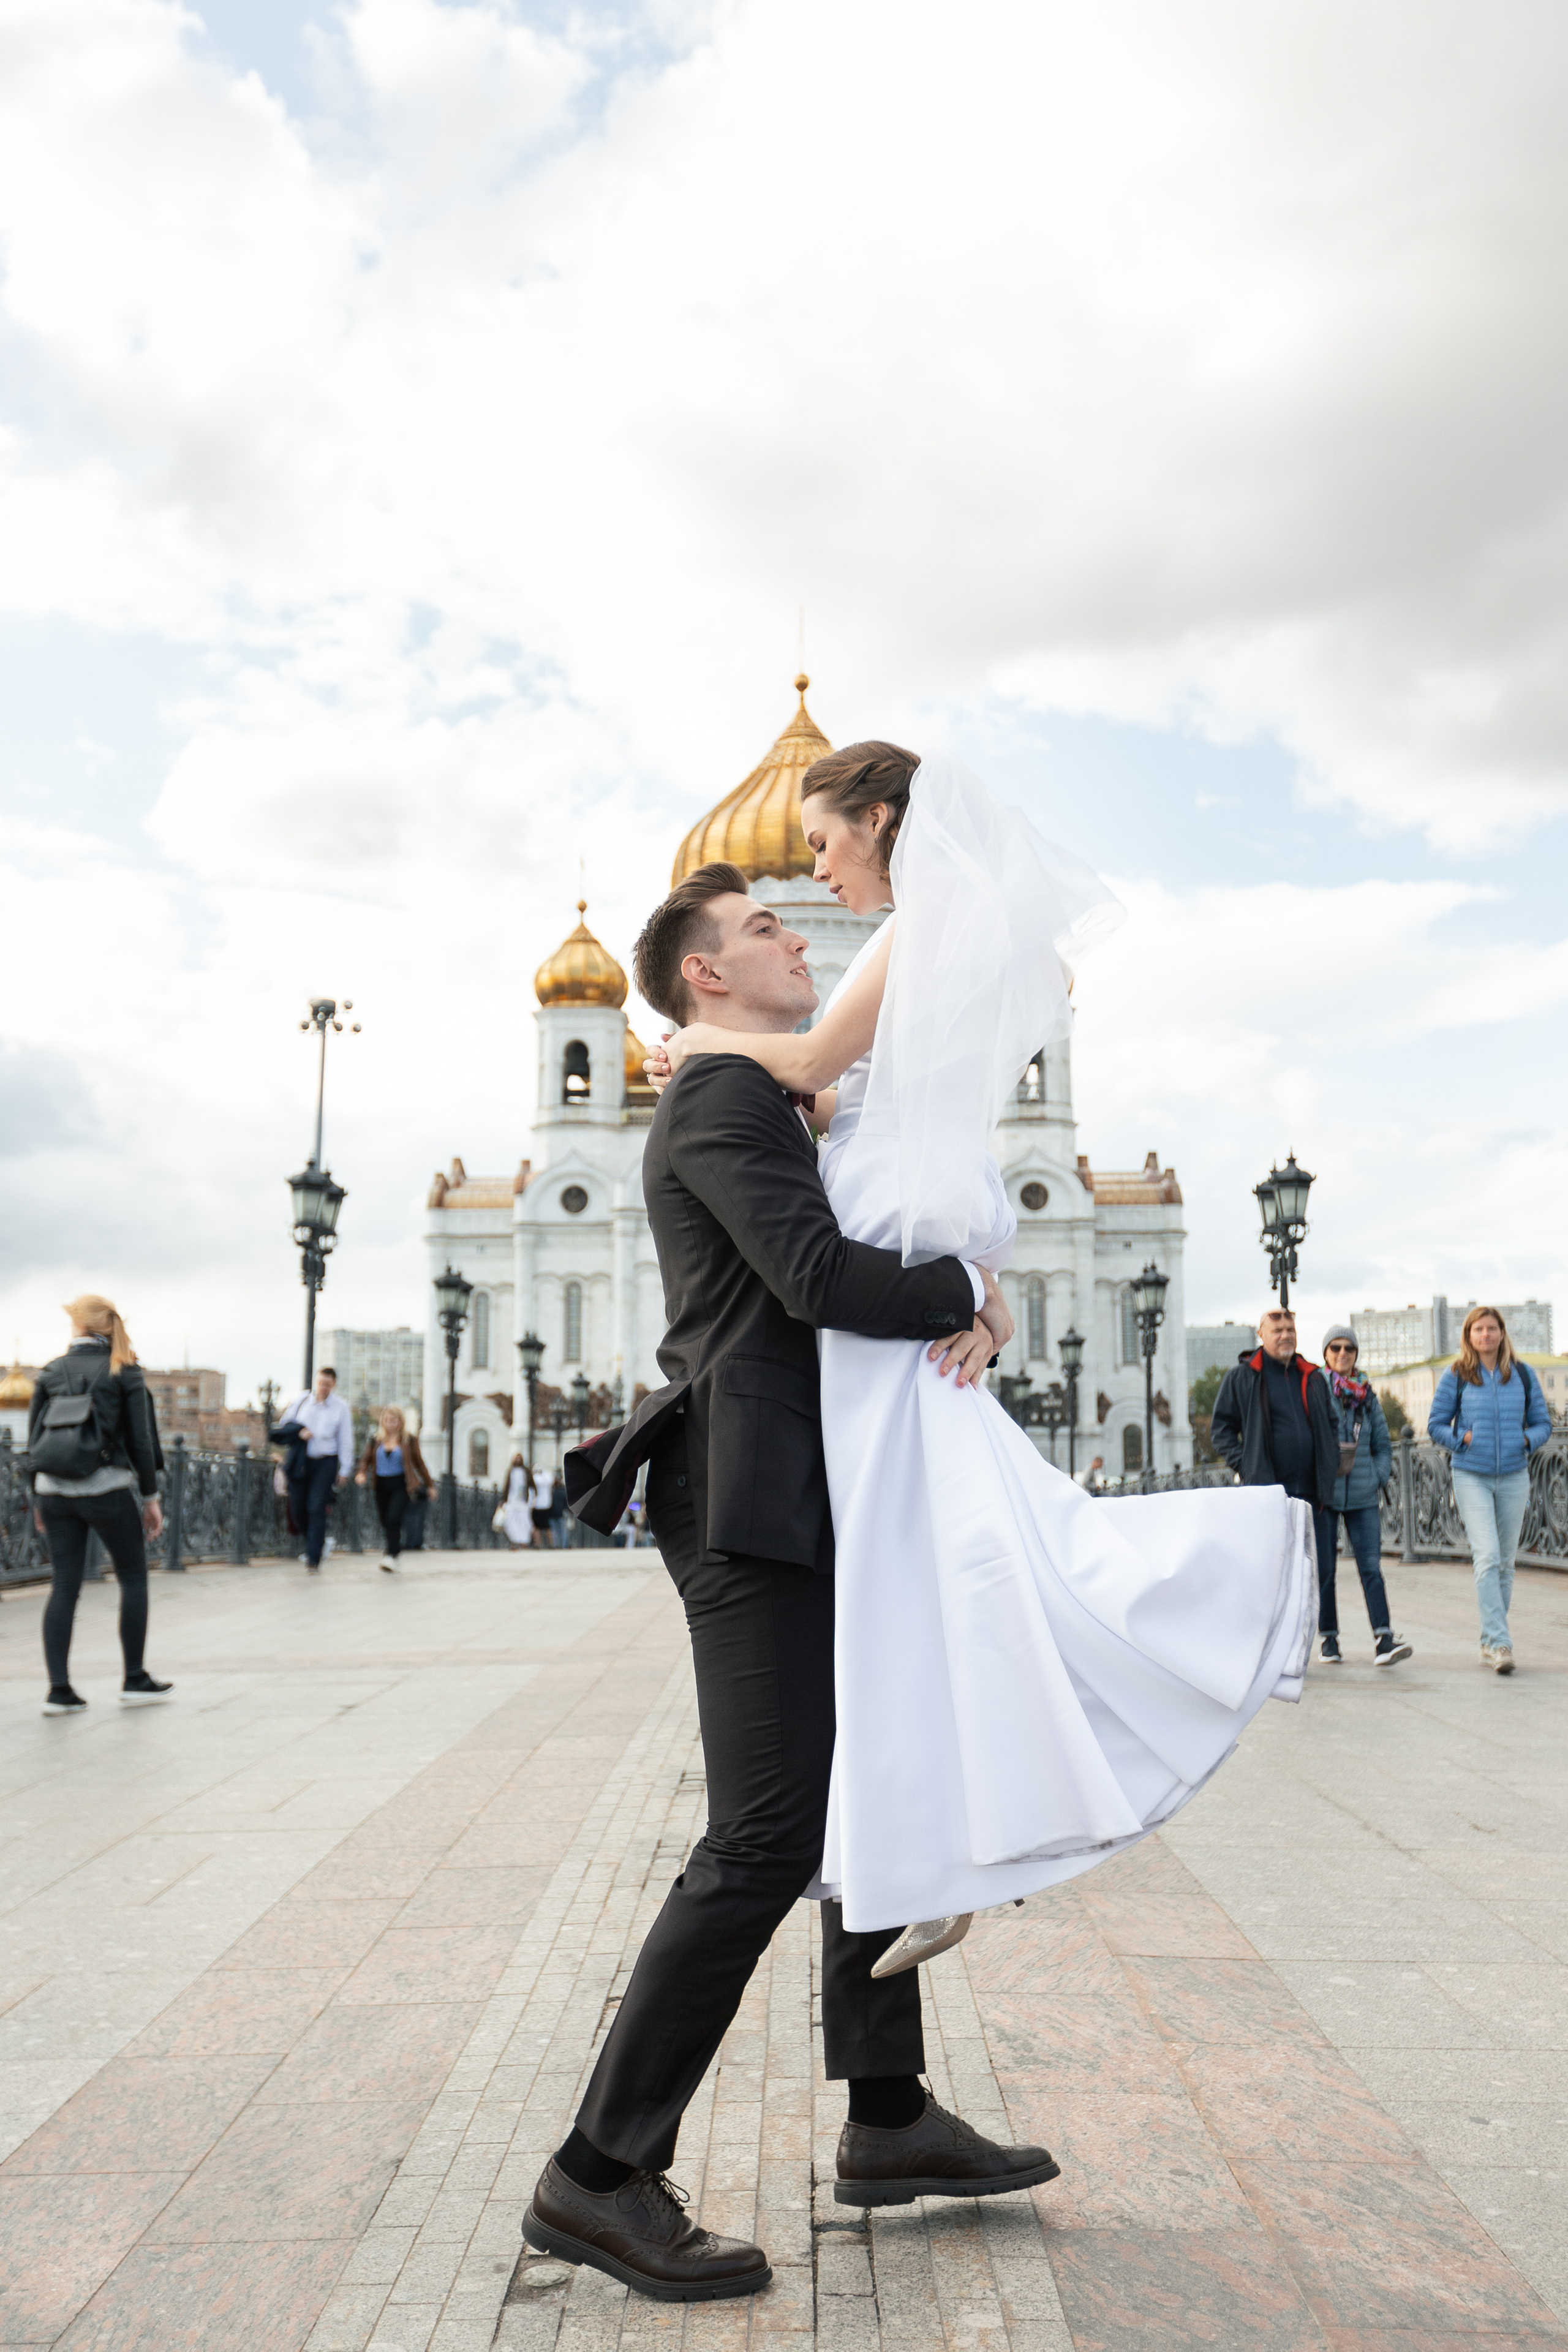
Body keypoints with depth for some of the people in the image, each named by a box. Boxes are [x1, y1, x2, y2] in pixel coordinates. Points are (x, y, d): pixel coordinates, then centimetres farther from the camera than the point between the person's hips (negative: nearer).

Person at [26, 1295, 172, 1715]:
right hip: (108, 1489, -3)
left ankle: (59, 1690, 3)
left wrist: (38, 1499, 16)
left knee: (64, 1587, 7)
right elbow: (141, 1440, -4)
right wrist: (151, 1496, 3)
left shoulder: (51, 1373, 6)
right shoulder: (124, 1372, -2)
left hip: (54, 1491, 3)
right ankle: (135, 1681, 14)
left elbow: (34, 1439, 8)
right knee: (133, 1579, 11)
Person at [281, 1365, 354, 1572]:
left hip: (326, 1463, -3)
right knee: (297, 1508, 5)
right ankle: (317, 1542, 33)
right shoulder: (301, 1399, 1)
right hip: (300, 1460, 3)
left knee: (316, 1509, -9)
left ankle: (313, 1560, -6)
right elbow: (286, 1423, 13)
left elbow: (345, 1440, 1)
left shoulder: (340, 1407, -3)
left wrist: (344, 1469, -1)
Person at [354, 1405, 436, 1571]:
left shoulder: (408, 1439, 2)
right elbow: (366, 1459, 11)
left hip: (401, 1485, -3)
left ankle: (391, 1556, -19)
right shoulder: (377, 1440, 8)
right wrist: (361, 1473, -10)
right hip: (382, 1487, 4)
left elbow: (418, 1462, 9)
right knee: (385, 1523, 6)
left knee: (394, 1519, -18)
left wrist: (429, 1484, 13)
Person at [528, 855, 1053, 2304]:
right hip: (755, 1510, -11)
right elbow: (820, 1276, -23)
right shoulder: (723, 1098, -9)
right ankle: (603, 2176, 3)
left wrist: (968, 1308, -5)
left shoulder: (777, 1111, 24)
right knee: (766, 1841, -10)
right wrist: (973, 1298, -8)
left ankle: (889, 2124, 28)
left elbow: (886, 1251, 17)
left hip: (801, 1517, 11)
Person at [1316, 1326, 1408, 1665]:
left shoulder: (1366, 1394, 11)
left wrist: (1379, 1477, 2)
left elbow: (1383, 1444, 16)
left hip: (1362, 1495, 2)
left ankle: (1383, 1640, -11)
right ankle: (1329, 1638, 14)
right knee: (1324, 1569, 4)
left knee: (1371, 1566, -6)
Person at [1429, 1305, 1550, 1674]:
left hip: (1514, 1477, 3)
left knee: (1505, 1561, 9)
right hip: (1472, 1477, -3)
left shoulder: (1522, 1374, 5)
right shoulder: (1456, 1376, 0)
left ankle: (1490, 1641, 21)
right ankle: (1499, 1643, -14)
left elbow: (1543, 1423, 11)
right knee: (1487, 1557, -14)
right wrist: (1463, 1440, -12)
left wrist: (1527, 1441, -8)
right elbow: (1436, 1425, 4)